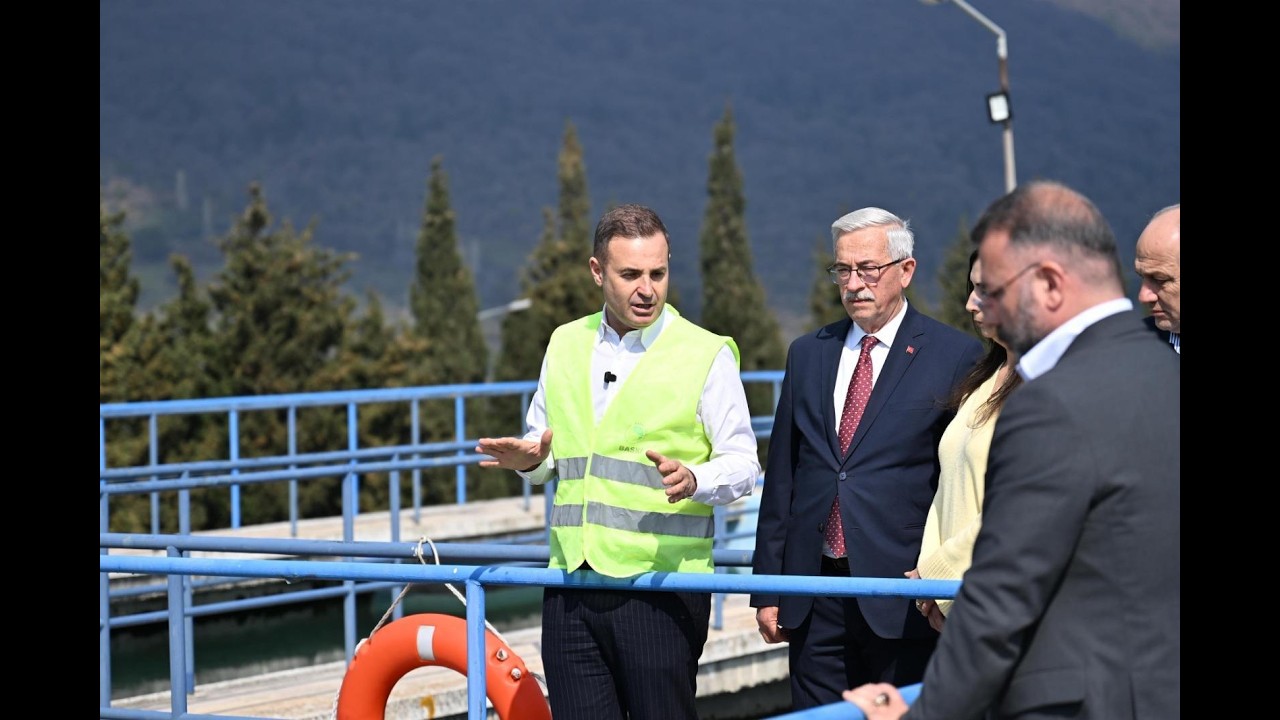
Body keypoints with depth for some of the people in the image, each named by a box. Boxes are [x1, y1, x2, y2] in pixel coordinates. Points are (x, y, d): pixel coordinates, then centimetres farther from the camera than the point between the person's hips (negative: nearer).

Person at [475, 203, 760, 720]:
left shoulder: (706, 354, -1)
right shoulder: (565, 345, 13)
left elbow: (743, 464, -1)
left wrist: (693, 480, -22)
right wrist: (530, 459, 0)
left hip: (661, 586, -4)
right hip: (571, 586, 4)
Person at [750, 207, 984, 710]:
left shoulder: (955, 357, -1)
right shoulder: (808, 354, 13)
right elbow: (781, 476, 14)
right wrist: (768, 588, 11)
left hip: (904, 596, -4)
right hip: (814, 590, 4)